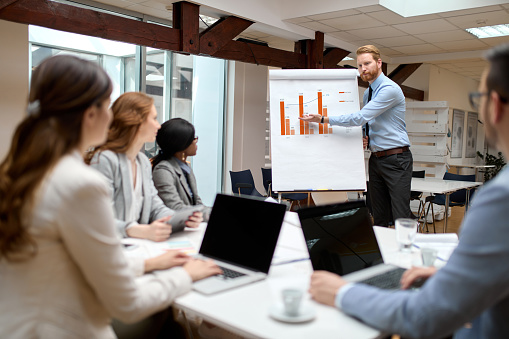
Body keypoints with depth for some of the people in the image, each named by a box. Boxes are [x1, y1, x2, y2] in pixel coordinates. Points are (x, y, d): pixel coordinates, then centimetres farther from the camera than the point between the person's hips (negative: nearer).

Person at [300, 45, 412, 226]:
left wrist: (323, 119, -19)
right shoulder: (367, 93, 16)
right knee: (379, 218, 11)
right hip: (376, 159, 8)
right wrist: (364, 139, 5)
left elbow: (361, 117, -22)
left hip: (396, 159, -8)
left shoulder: (390, 89, -14)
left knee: (401, 217, -9)